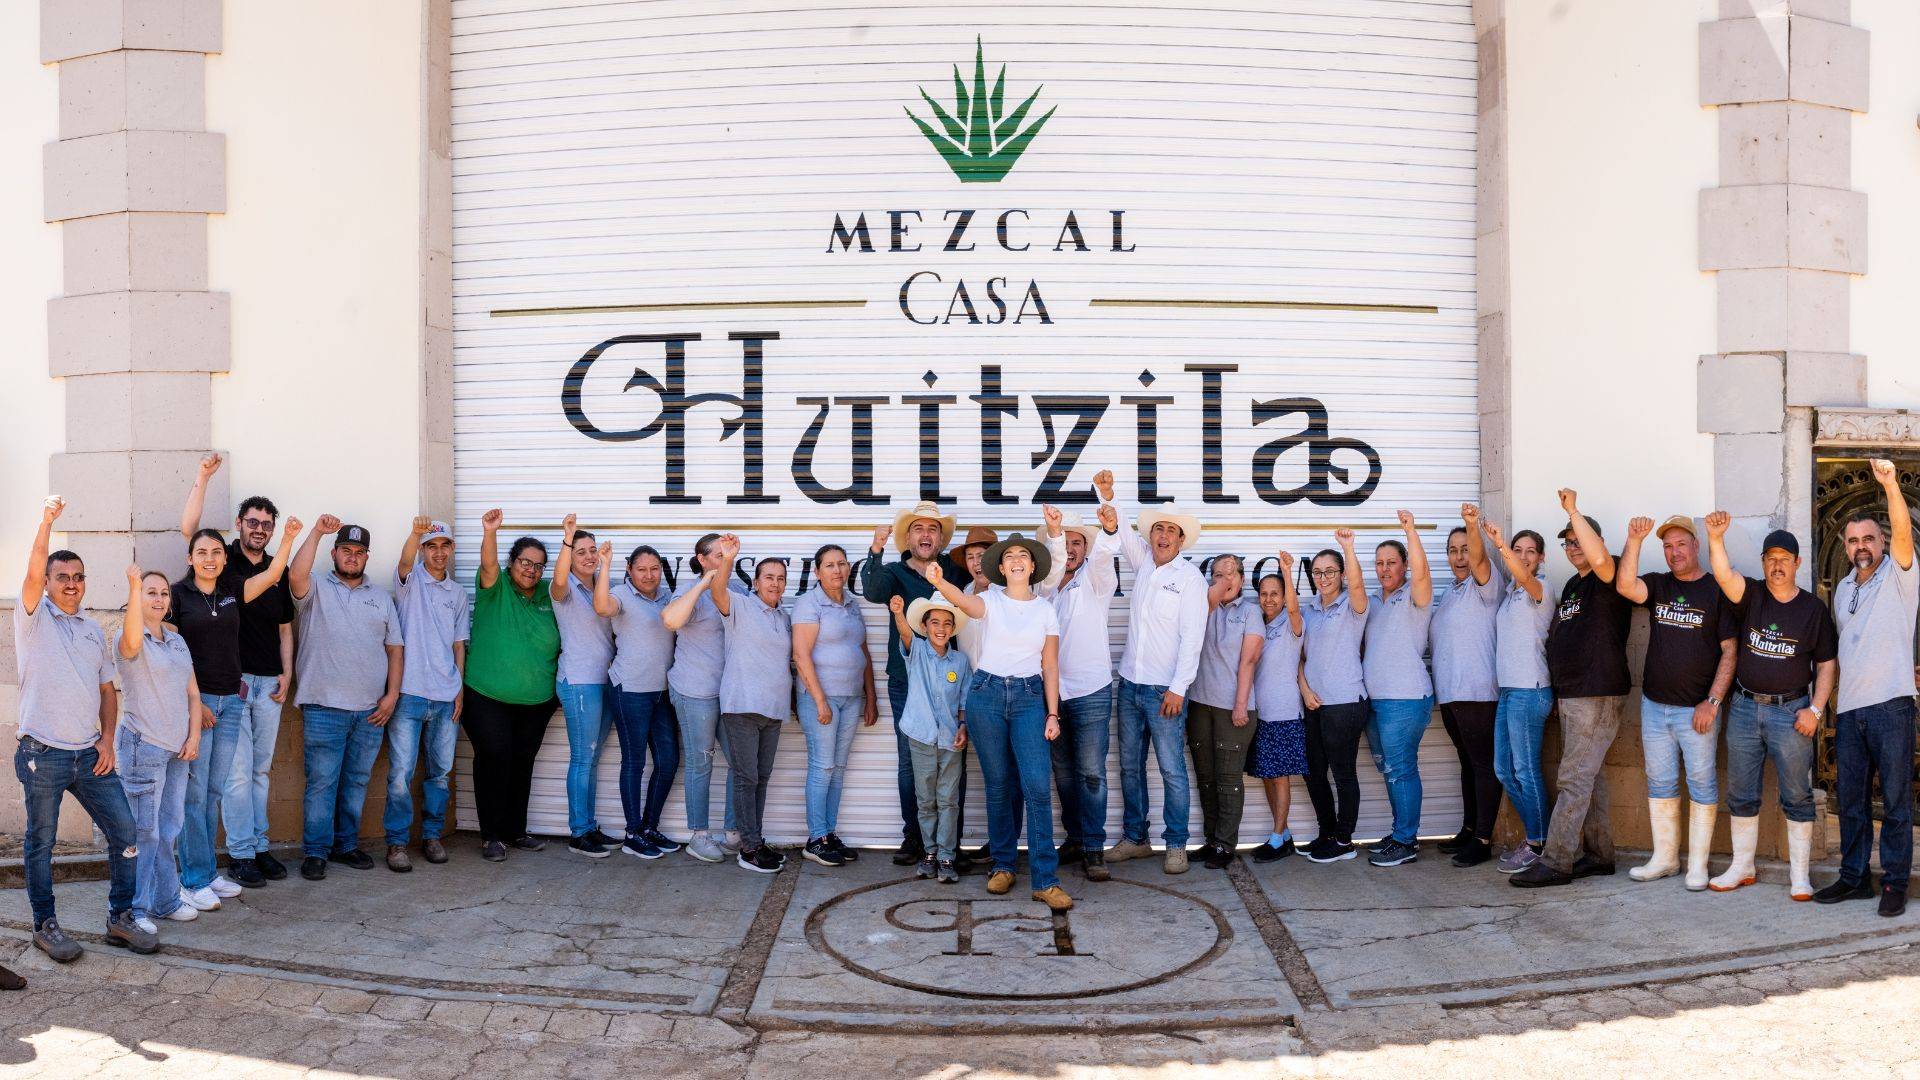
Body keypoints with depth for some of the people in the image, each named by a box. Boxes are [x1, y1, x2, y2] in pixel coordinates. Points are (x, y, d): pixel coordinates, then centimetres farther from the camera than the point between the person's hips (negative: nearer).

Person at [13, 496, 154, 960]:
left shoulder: (94, 631, 14)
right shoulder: (33, 618, 0)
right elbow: (32, 573, -19)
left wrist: (107, 739, 4)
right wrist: (47, 520, -28)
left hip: (90, 756, 5)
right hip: (43, 756, -4)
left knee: (124, 831, 1)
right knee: (41, 843, 6)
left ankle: (120, 918, 13)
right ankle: (45, 925, 20)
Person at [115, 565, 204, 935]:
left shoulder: (177, 641, 13)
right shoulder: (130, 638, -9)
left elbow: (192, 694, 14)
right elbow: (133, 641, -36)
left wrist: (193, 737, 2)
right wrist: (134, 586, -43)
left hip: (177, 749, 7)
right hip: (143, 745, -7)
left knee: (169, 828, 15)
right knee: (144, 831, -4)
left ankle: (166, 901, 26)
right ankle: (134, 910, 6)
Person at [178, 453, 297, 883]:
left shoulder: (278, 570, 12)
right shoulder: (223, 559, 1)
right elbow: (189, 528, -17)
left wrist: (286, 673, 6)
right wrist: (203, 477, -21)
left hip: (269, 684, 4)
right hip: (229, 679, -4)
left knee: (261, 769, 11)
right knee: (237, 770, -4)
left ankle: (259, 846, 18)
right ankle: (240, 852, 3)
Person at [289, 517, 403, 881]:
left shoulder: (381, 597, 15)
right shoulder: (317, 589, 5)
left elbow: (395, 648, 13)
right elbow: (296, 574, -20)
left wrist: (392, 694, 3)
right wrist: (317, 532, -22)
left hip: (371, 710, 4)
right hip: (325, 707, -4)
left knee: (357, 781, 10)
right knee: (321, 781, -2)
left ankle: (346, 845, 21)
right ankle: (315, 851, 7)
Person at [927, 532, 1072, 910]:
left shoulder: (1045, 610, 7)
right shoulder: (991, 601, 2)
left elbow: (1050, 667, 8)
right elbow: (964, 602, -23)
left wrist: (1052, 714, 1)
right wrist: (939, 582, -45)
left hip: (1029, 698, 0)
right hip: (987, 694, 0)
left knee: (1037, 786, -10)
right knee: (998, 785, 7)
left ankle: (1045, 880, -6)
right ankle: (1003, 865, 23)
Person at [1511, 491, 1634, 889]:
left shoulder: (1608, 580, -9)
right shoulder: (1571, 585, 18)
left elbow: (1600, 559, -33)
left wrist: (1573, 511, -29)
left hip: (1598, 695, -9)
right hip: (1568, 694, 9)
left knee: (1574, 779, -9)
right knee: (1588, 778, 13)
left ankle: (1556, 861, -8)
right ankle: (1599, 855, 20)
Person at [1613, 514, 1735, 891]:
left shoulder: (1716, 591, -4)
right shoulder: (1658, 586, 8)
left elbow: (1729, 651, -6)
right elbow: (1625, 586, -14)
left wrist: (1712, 701, -13)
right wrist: (1634, 540, -23)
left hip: (1697, 710, -4)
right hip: (1654, 704, 4)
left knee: (1701, 783, 2)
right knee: (1660, 783, 10)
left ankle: (1698, 863, 10)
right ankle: (1664, 858, 20)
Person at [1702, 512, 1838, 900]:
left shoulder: (1813, 608, 2)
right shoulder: (1751, 596, 3)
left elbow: (1826, 664, 3)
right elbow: (1724, 574, -18)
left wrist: (1815, 709, -7)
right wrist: (1715, 537, -35)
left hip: (1790, 711, -1)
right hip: (1745, 708, 2)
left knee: (1797, 796, 2)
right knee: (1740, 793, 9)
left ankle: (1799, 874, 11)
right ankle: (1742, 868, 20)